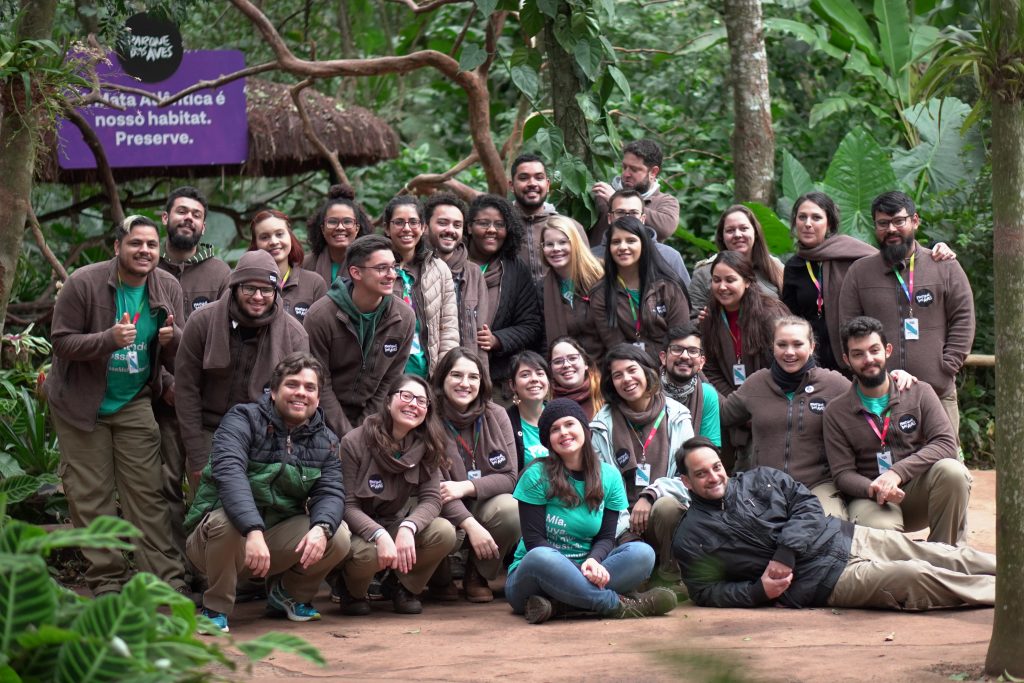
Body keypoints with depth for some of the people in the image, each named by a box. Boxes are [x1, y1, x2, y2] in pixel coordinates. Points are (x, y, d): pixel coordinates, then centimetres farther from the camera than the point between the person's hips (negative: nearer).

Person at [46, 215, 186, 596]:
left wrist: (172, 337, -23)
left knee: (147, 494, -3)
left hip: (134, 404, 2)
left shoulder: (168, 289, -2)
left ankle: (169, 583, -5)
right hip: (81, 405, -2)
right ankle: (107, 583, 6)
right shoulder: (84, 283, -15)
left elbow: (180, 359, 2)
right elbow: (61, 341, -15)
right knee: (91, 498, -1)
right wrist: (109, 338, -31)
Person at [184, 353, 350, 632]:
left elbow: (330, 491, -7)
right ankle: (216, 608, -13)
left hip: (278, 540, 5)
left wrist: (321, 528, -32)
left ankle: (290, 594, 13)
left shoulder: (325, 441, 6)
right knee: (226, 520, -39)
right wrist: (254, 531, -45)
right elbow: (229, 473, -30)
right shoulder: (243, 420, -13)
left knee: (338, 537, -19)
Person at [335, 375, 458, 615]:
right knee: (368, 552, -39)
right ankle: (351, 591, 0)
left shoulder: (425, 446, -3)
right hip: (358, 530, -4)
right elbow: (347, 505, -17)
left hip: (397, 524, 4)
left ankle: (402, 586, 4)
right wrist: (380, 535, -35)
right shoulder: (354, 443, -15)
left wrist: (407, 528, -33)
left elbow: (431, 499, -11)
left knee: (444, 533, -25)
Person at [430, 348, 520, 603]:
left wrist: (466, 487, -23)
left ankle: (478, 576, -3)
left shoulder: (495, 416, -1)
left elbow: (509, 477, -5)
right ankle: (441, 579, 2)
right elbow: (434, 484, -18)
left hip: (484, 504, 3)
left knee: (511, 510, -30)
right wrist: (470, 525, -31)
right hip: (445, 510, -3)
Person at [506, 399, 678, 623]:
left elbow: (606, 537, 2)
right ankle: (617, 604, -28)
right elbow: (534, 541, -11)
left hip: (583, 572, 4)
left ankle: (556, 605, -31)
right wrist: (579, 570, -25)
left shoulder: (609, 477, 5)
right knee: (539, 558, -40)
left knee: (642, 554, -21)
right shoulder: (537, 476, -7)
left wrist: (593, 561, -23)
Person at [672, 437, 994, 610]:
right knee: (917, 577, -21)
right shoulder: (690, 539, 1)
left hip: (843, 537, 6)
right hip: (822, 579, -6)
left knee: (948, 558, -2)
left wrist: (786, 551, -11)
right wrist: (760, 591, -14)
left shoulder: (760, 479, 12)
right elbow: (705, 593, 1)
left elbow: (807, 503, 6)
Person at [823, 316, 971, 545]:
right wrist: (873, 489, -24)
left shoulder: (919, 392, 5)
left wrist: (898, 472, -22)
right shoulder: (836, 413, 5)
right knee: (879, 528, -39)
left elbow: (946, 444, -7)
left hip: (918, 491, 2)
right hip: (870, 498, -2)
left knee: (952, 471, -31)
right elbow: (842, 473, 0)